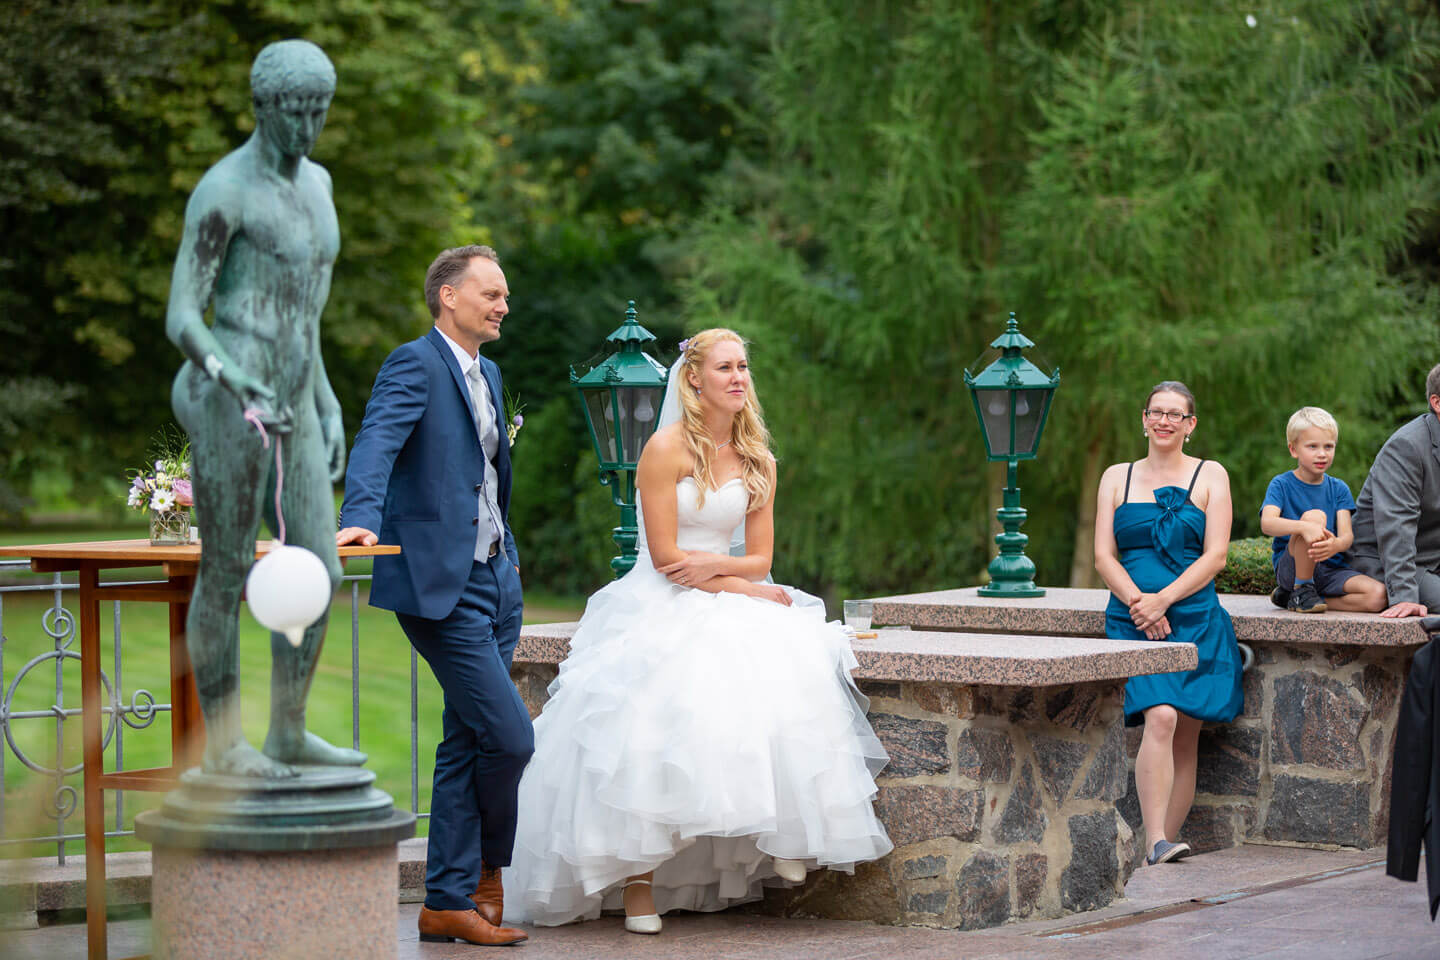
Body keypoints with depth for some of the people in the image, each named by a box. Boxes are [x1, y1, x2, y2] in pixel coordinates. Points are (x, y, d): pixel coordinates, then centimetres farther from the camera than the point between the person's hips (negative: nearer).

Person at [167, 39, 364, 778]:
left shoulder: (314, 183, 15)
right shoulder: (221, 191, -11)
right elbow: (180, 319, -14)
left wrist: (328, 405, 20)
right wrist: (242, 388, -30)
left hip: (293, 406, 8)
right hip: (229, 406, -8)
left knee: (318, 572, 8)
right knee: (225, 576, 1)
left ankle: (288, 731, 20)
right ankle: (223, 745, 12)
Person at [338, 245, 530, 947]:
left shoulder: (488, 373, 19)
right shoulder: (416, 364, -9)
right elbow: (377, 442, -25)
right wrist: (361, 515, -41)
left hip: (494, 579, 9)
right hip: (440, 584, -9)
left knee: (467, 744, 9)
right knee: (510, 735, -12)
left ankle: (449, 901, 14)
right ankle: (485, 872, 11)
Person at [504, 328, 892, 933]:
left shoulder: (757, 462, 10)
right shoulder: (668, 448, -8)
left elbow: (759, 559, 9)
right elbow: (665, 555, -12)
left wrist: (715, 564, -11)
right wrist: (744, 586, -9)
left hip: (727, 608, 5)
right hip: (660, 610, -5)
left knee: (785, 671, -23)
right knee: (651, 730, -24)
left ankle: (781, 835, -15)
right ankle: (637, 883, -18)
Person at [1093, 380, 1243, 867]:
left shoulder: (1210, 476, 10)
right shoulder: (1117, 477, 15)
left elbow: (1215, 556, 0)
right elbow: (1103, 556, 7)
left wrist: (1163, 600, -12)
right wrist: (1137, 602, -11)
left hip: (1195, 620, 1)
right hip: (1133, 622, -1)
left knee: (1186, 735, -2)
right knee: (1160, 718, -21)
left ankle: (1166, 842, 4)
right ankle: (1157, 841, -26)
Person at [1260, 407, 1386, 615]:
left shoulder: (1338, 488, 8)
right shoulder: (1281, 484, -3)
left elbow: (1347, 535, -5)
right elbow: (1267, 523, -22)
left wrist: (1335, 545, -32)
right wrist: (1304, 527, -41)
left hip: (1330, 568, 5)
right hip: (1291, 568, -5)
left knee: (1378, 596, -22)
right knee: (1315, 515, -31)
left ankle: (1288, 597, -8)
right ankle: (1301, 589, -14)